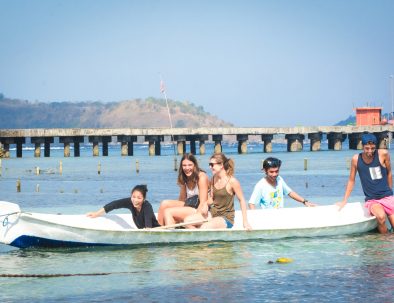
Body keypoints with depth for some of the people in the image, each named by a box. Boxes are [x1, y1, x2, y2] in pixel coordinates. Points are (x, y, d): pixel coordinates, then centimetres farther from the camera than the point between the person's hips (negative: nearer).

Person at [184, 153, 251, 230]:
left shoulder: (232, 181, -15)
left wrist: (245, 222, -14)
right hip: (213, 213, 7)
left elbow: (241, 200, -10)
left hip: (226, 218, -7)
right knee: (187, 220, -9)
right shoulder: (214, 179, 6)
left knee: (204, 227, -32)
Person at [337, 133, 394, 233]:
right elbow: (351, 180, 9)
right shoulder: (356, 159, -3)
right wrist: (344, 201, 12)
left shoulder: (383, 154, -5)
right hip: (371, 200, -1)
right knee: (381, 217, -34)